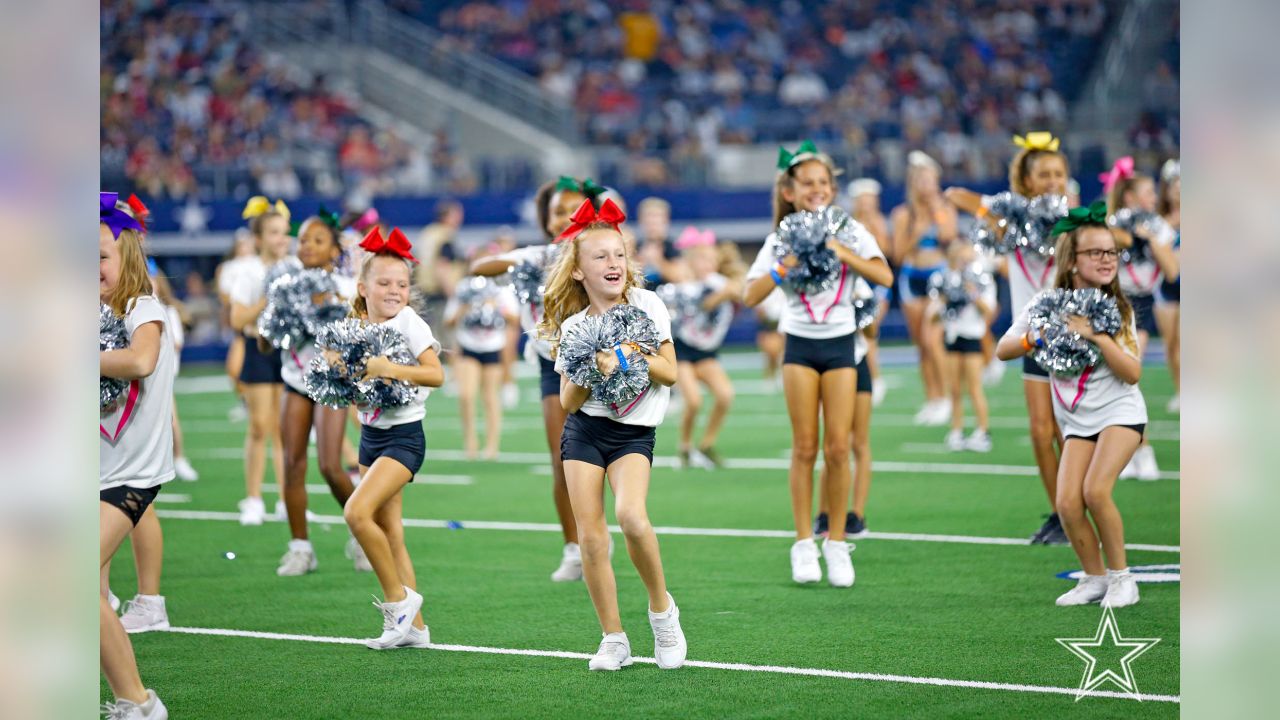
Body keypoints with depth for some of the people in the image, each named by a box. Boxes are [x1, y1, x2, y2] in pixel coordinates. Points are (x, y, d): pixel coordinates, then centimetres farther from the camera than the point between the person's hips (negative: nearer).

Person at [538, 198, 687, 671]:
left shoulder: (646, 305, -1)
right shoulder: (572, 327, 1)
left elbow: (670, 373, -1)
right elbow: (569, 401, -1)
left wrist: (628, 353, -15)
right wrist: (592, 371, -19)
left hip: (633, 432, -2)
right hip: (584, 431, 2)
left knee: (630, 516, -26)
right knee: (590, 536, -5)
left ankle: (661, 608, -4)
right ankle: (614, 640, 7)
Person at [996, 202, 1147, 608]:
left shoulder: (1118, 309, -6)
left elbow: (1132, 373, -13)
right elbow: (1002, 350, 3)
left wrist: (1096, 336, -24)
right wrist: (1036, 338, -17)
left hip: (1120, 410, -3)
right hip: (1077, 420, 3)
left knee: (1096, 491, -23)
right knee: (1067, 502, -13)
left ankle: (1121, 576, -6)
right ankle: (1095, 579, 7)